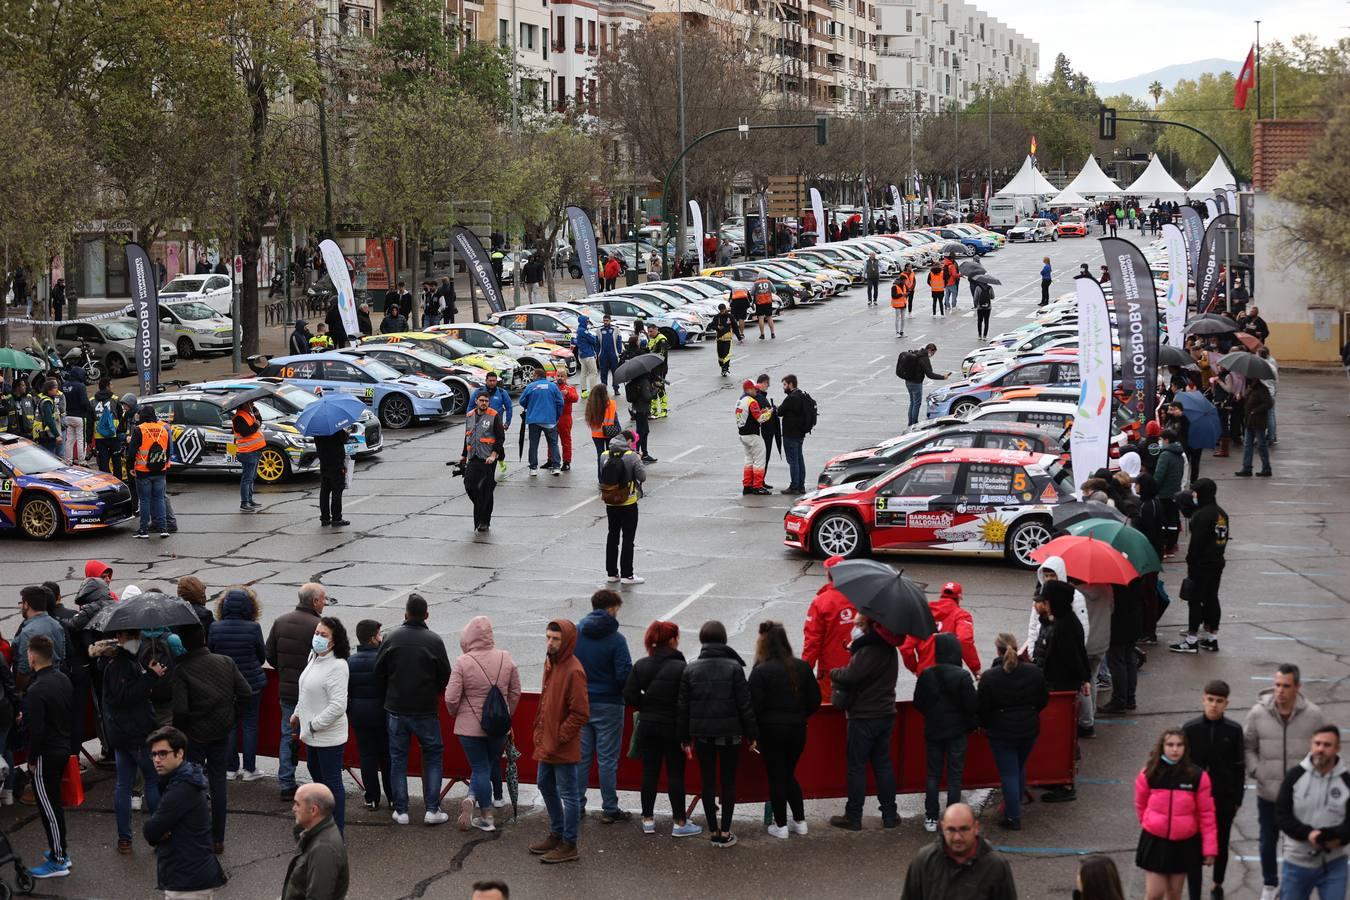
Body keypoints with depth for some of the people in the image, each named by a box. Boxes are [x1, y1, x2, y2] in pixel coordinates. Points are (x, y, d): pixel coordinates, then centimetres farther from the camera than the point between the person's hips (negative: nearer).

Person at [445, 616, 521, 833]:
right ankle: (473, 797, 5)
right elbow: (515, 693, 4)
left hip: (470, 726, -3)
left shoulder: (463, 663, -15)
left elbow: (451, 699, -14)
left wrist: (456, 714, 8)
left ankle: (486, 817, 6)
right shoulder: (506, 660, -4)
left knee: (481, 768, 8)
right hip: (499, 727, 3)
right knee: (491, 764, 20)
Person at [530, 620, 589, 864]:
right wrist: (540, 730, 13)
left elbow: (580, 713, -21)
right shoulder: (550, 664, 8)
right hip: (547, 743, 10)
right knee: (545, 785, 21)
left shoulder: (573, 671, -20)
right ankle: (556, 834, 36)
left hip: (563, 747, -10)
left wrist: (558, 738, -19)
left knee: (568, 794, 1)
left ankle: (569, 846, 10)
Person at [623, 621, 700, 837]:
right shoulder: (680, 668, -14)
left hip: (648, 727, 4)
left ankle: (648, 819, 17)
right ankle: (679, 823, 7)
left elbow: (630, 696, -4)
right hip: (672, 728, -4)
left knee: (649, 772, 12)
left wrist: (647, 706, 11)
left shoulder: (640, 665, 0)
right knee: (675, 774, 3)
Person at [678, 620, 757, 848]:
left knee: (708, 781, 9)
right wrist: (751, 734, -1)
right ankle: (725, 833, 6)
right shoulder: (734, 667, -8)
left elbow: (683, 706, 2)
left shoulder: (691, 669, 0)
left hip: (702, 734, 2)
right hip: (729, 732, -2)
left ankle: (714, 831, 11)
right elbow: (745, 704, -8)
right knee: (728, 781, 6)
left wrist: (685, 738, 10)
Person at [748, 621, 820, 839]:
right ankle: (800, 821, 19)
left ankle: (781, 826, 10)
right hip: (797, 729, 4)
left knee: (776, 777, 6)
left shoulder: (760, 671, -14)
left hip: (771, 730, -4)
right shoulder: (802, 667, 0)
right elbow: (814, 700, 3)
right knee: (789, 774, 19)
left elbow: (754, 706, -15)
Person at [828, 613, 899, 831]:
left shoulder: (868, 651, -22)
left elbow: (851, 674, -28)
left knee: (856, 765, 1)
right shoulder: (889, 649, 10)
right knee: (883, 763, 14)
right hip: (885, 713, 9)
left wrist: (834, 673, -8)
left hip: (864, 716, -9)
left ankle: (853, 817, 6)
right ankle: (889, 814, 17)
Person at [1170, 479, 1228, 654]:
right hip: (1217, 563, 9)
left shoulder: (1202, 515, -18)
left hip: (1201, 565, -9)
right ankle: (1212, 638, 18)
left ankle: (1191, 641, 1)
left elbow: (1196, 542, -20)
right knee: (1212, 598, 14)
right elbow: (1223, 538, 15)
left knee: (1195, 600, -2)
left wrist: (1190, 561, -13)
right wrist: (1217, 555, 19)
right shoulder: (1221, 513, 9)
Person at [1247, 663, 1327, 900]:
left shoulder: (1313, 714, -12)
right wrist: (1256, 772, -9)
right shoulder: (1258, 712, -10)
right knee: (1268, 842, 17)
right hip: (1268, 793, 1)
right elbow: (1247, 747, 2)